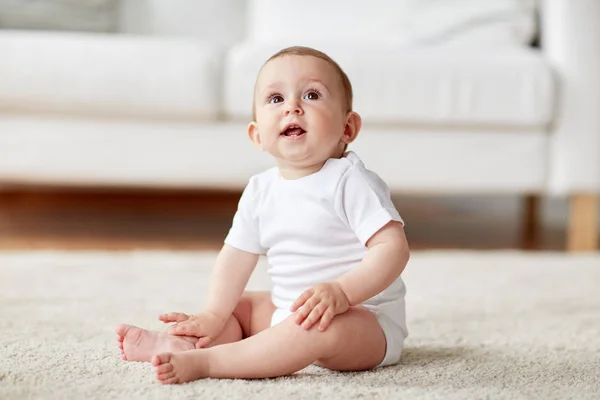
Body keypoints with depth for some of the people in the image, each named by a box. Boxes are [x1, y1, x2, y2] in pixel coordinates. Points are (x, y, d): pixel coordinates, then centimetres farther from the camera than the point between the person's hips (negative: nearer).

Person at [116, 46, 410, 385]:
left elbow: (393, 247, -24)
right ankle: (177, 344, -14)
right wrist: (213, 316, -1)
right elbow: (237, 254, 8)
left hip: (366, 318, -8)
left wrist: (341, 292, -36)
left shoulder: (349, 182, -17)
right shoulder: (261, 190, 4)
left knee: (324, 326, -36)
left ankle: (202, 361, -37)